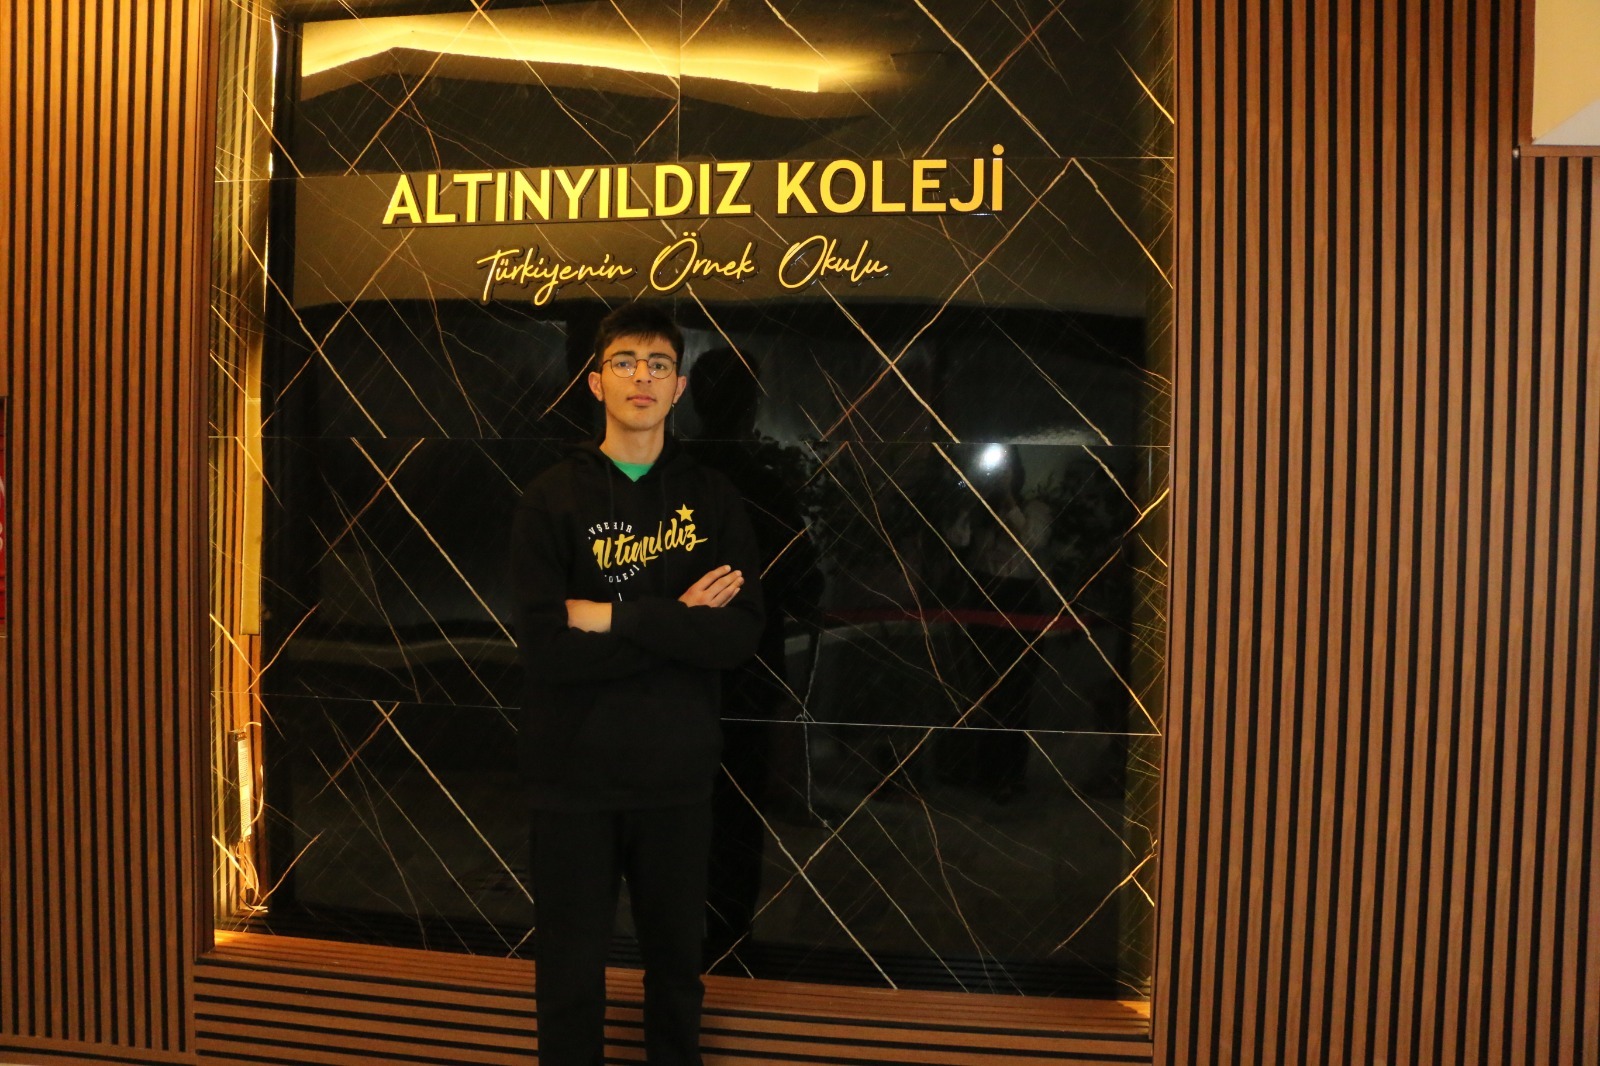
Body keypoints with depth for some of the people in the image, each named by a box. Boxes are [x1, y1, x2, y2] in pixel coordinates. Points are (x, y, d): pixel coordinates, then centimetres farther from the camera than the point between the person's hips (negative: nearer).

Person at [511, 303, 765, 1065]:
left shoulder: (712, 499, 2)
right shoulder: (553, 499, -3)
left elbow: (740, 636, -11)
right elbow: (544, 648, -15)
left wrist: (613, 617, -16)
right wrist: (678, 624, -14)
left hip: (677, 773, 2)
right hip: (574, 773, -1)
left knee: (676, 964, 16)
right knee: (571, 973, 10)